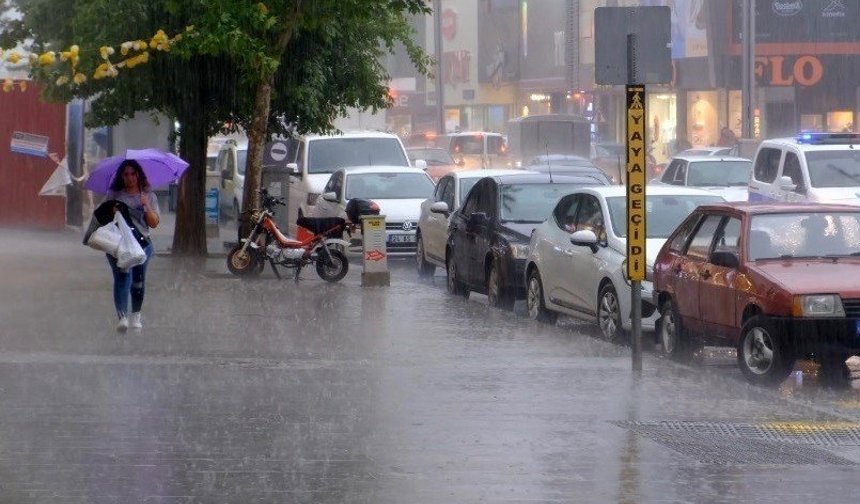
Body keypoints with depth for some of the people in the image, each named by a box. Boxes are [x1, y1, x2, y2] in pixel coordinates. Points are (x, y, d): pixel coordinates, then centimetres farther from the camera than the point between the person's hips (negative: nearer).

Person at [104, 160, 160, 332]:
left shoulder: (149, 196, 12)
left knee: (138, 279, 1)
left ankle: (136, 316, 18)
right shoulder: (113, 195, 11)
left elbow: (154, 223, 6)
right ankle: (122, 317, -25)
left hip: (142, 242, 2)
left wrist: (147, 206, -10)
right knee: (122, 277, -16)